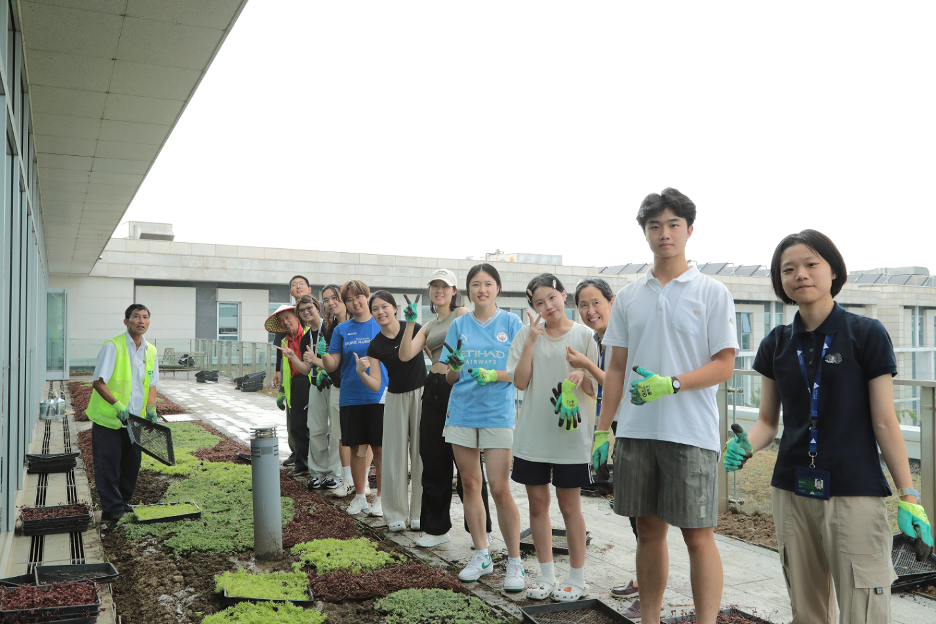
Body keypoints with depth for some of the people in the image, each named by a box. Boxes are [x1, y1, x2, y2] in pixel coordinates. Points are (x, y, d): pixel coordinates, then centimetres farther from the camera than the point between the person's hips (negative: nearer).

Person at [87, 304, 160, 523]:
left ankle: (123, 502, 28)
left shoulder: (151, 351, 7)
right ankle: (112, 509, 8)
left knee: (132, 462, 12)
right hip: (108, 420, -6)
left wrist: (151, 410, 0)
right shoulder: (112, 346, -12)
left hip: (134, 420, 6)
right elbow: (98, 382, -15)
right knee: (108, 465, -1)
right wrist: (118, 405, -24)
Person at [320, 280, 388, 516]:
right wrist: (323, 354, -16)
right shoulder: (342, 330, 7)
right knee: (356, 448, 10)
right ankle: (359, 496, 24)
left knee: (380, 448, 2)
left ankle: (381, 497, 14)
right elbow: (332, 366, 3)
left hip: (379, 396, -3)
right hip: (350, 397, 3)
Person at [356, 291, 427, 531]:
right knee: (395, 456, 1)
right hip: (395, 399, 2)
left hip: (422, 394, -2)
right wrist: (361, 372, -24)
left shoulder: (413, 328, -7)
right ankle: (396, 514, 13)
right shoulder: (375, 345, -2)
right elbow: (375, 385, -6)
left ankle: (419, 512, 13)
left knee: (421, 453, 1)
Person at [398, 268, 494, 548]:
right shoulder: (428, 326, 19)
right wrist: (410, 322, -3)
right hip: (434, 391, 6)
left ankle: (479, 528, 8)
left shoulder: (463, 314, 2)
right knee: (433, 461, 10)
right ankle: (436, 527, 21)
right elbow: (405, 355, 5)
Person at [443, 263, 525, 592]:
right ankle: (481, 555, 23)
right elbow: (450, 379, 7)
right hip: (462, 411, 4)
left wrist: (492, 375, -18)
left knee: (500, 488, -8)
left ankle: (515, 561, 6)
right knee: (470, 484, 9)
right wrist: (454, 366, -15)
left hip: (498, 413, -3)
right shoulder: (458, 325, 7)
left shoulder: (511, 322, 0)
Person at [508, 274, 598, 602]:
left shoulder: (584, 335, -1)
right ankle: (547, 575, 24)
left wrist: (582, 377, -21)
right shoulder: (526, 334, 4)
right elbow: (520, 382, -5)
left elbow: (595, 389, 1)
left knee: (570, 506, 4)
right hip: (532, 435, 3)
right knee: (537, 503, 9)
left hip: (570, 434, -3)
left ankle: (577, 578, 18)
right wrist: (530, 342, -13)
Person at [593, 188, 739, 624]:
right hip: (635, 430, 4)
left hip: (692, 434, -4)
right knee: (649, 530, 12)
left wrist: (671, 384, -20)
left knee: (698, 536, -1)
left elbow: (724, 366, -5)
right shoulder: (628, 297, 11)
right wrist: (603, 429, 8)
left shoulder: (713, 293, 0)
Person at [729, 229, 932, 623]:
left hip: (855, 495, -4)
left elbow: (884, 423, -3)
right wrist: (746, 446, -10)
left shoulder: (867, 335, -3)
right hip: (792, 494, 4)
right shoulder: (776, 344, 8)